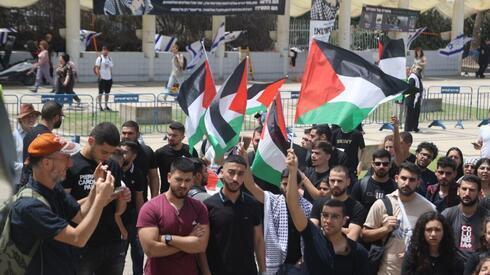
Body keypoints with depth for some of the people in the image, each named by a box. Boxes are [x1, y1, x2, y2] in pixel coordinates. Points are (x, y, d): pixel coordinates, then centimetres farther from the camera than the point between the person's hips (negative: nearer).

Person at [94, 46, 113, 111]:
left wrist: (111, 76, 12)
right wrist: (99, 76, -18)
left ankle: (106, 106, 17)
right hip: (102, 78, -6)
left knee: (107, 93, 10)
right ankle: (100, 106, 6)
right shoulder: (99, 58, -5)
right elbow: (97, 68, -9)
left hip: (109, 78, 6)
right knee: (101, 92, 0)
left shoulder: (109, 58, 13)